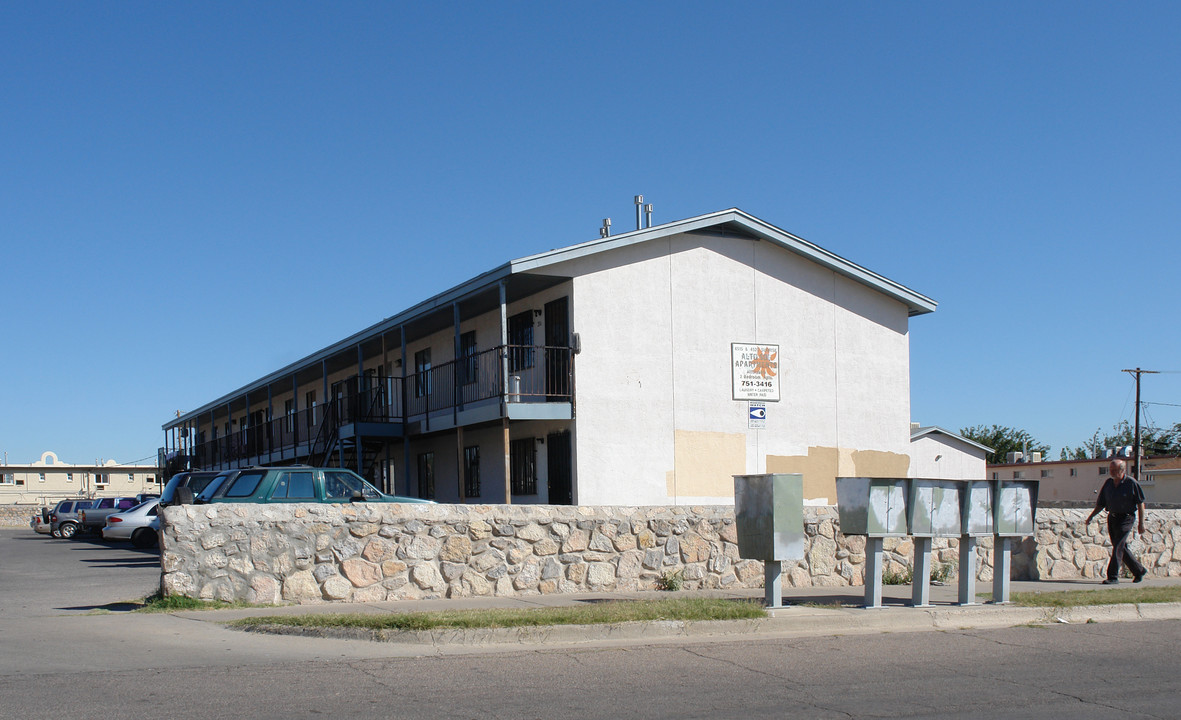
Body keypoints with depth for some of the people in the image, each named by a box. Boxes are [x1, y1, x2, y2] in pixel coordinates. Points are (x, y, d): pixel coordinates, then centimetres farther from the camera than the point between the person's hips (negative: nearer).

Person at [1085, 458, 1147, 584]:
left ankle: (1113, 576, -9)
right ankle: (1139, 570, 29)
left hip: (1125, 518, -6)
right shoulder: (1108, 483, 8)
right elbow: (1101, 503, 14)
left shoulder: (1131, 483, -8)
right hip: (1112, 517, 6)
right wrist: (1092, 515, 1)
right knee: (1121, 548, 12)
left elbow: (1140, 503, -5)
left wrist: (1141, 523, -7)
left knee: (1118, 547, -12)